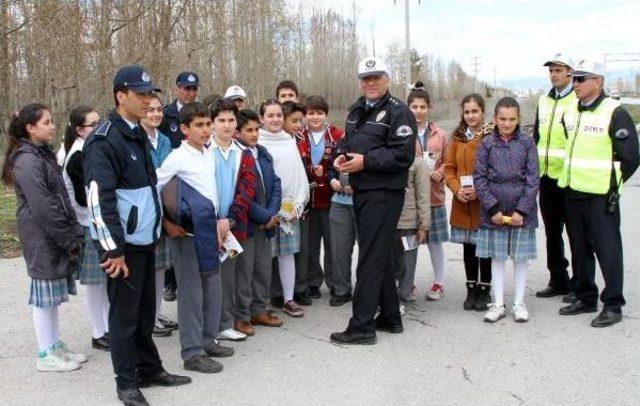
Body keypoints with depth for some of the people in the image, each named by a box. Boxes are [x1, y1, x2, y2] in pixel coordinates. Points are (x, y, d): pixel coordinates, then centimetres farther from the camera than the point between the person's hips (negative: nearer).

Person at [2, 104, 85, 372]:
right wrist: (70, 239, -15)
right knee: (44, 295, 1)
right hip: (42, 238, -9)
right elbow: (42, 207, -20)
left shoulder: (44, 154, 13)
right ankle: (46, 356, 11)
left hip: (55, 237, 9)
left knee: (53, 294, 14)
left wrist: (72, 232, 7)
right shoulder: (27, 161, -16)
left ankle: (56, 347, 24)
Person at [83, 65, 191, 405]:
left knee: (145, 311, 16)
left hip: (145, 239, 8)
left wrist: (158, 224, 20)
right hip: (123, 244, -8)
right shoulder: (104, 141, -14)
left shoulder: (139, 135, 14)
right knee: (124, 315, 3)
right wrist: (114, 249, -21)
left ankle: (150, 370, 28)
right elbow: (99, 199, -20)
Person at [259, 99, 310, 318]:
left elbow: (300, 174, 11)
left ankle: (289, 299, 13)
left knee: (288, 252, 6)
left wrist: (298, 203, 1)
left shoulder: (290, 142, 13)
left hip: (291, 206, 4)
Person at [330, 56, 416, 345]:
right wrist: (342, 156, 5)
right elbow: (347, 140, 28)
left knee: (371, 258, -8)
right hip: (361, 192, 9)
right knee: (379, 256, 15)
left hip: (384, 194, -9)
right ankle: (390, 317, 27)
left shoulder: (398, 112, -8)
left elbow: (404, 154, -17)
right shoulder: (357, 111, 18)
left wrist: (365, 161, -20)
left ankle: (361, 326, -3)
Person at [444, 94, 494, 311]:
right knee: (468, 247, 12)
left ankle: (484, 291, 18)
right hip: (462, 203, 4)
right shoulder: (458, 137, 7)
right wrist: (457, 189, -8)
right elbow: (449, 168, 8)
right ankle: (471, 290, 23)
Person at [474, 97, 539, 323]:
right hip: (494, 211, 0)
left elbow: (533, 179, -3)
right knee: (497, 257, 8)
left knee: (521, 257, 8)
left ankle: (519, 303, 20)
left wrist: (522, 210, -11)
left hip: (522, 211, 0)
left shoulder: (527, 143, 0)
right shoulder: (486, 144, 1)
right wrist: (493, 208, -10)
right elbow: (479, 178, -2)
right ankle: (498, 304, 16)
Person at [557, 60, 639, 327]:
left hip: (601, 196, -7)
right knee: (580, 249, 14)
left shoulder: (614, 113, -11)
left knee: (607, 249, -2)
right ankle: (586, 298, 26)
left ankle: (613, 305, 7)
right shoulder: (570, 112, 10)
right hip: (573, 193, 7)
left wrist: (613, 184, -3)